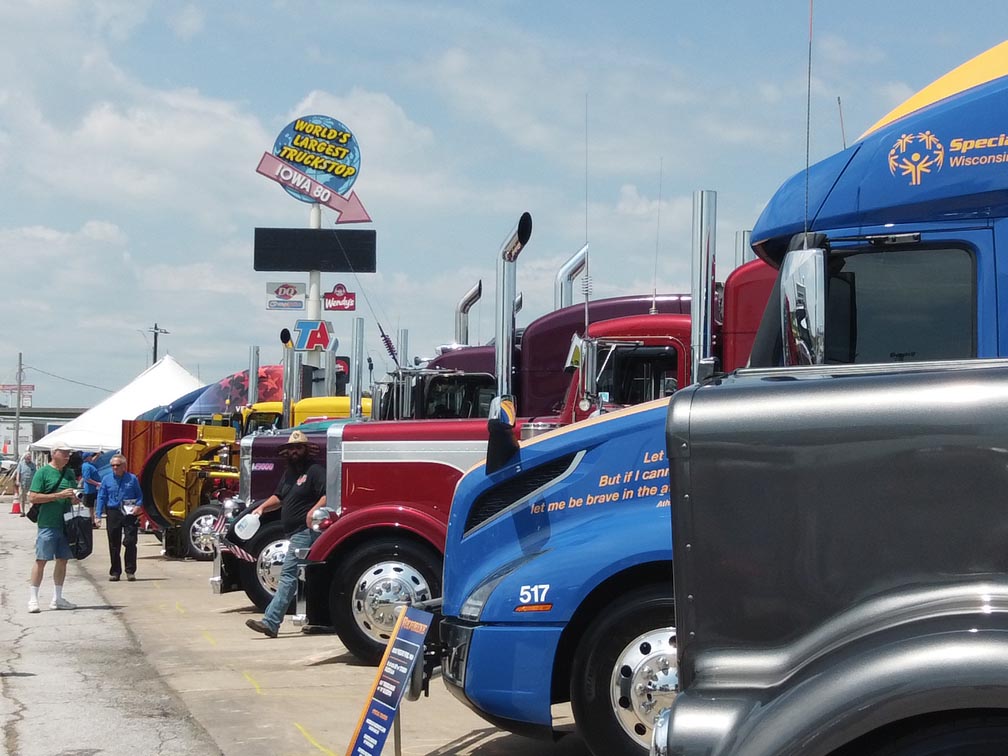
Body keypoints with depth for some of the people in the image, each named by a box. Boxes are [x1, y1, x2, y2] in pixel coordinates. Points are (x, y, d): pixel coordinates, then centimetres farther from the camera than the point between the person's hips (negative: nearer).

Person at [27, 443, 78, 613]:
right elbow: (33, 497, -12)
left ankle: (57, 598, 19)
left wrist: (74, 497, 1)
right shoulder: (43, 472, -6)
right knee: (41, 560, -5)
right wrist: (59, 495, -17)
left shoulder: (69, 473, 14)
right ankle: (33, 599, 1)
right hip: (48, 524, -6)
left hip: (66, 523, 7)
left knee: (62, 560, 10)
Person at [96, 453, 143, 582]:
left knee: (130, 542, -7)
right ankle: (115, 572, 14)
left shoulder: (132, 479, 4)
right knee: (114, 545, 6)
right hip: (113, 514, 2)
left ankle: (130, 571, 1)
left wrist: (137, 506, -11)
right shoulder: (106, 479, 6)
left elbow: (139, 496, 8)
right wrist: (98, 515, -2)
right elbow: (101, 498, 6)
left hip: (129, 514, -1)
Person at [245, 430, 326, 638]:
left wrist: (315, 510, -34)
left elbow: (328, 495, -19)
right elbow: (279, 497, 29)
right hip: (294, 533, 10)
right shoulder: (289, 474, 20)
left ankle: (271, 622, -21)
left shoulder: (315, 470, -9)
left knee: (288, 574, -15)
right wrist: (262, 507, 11)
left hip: (306, 531, -10)